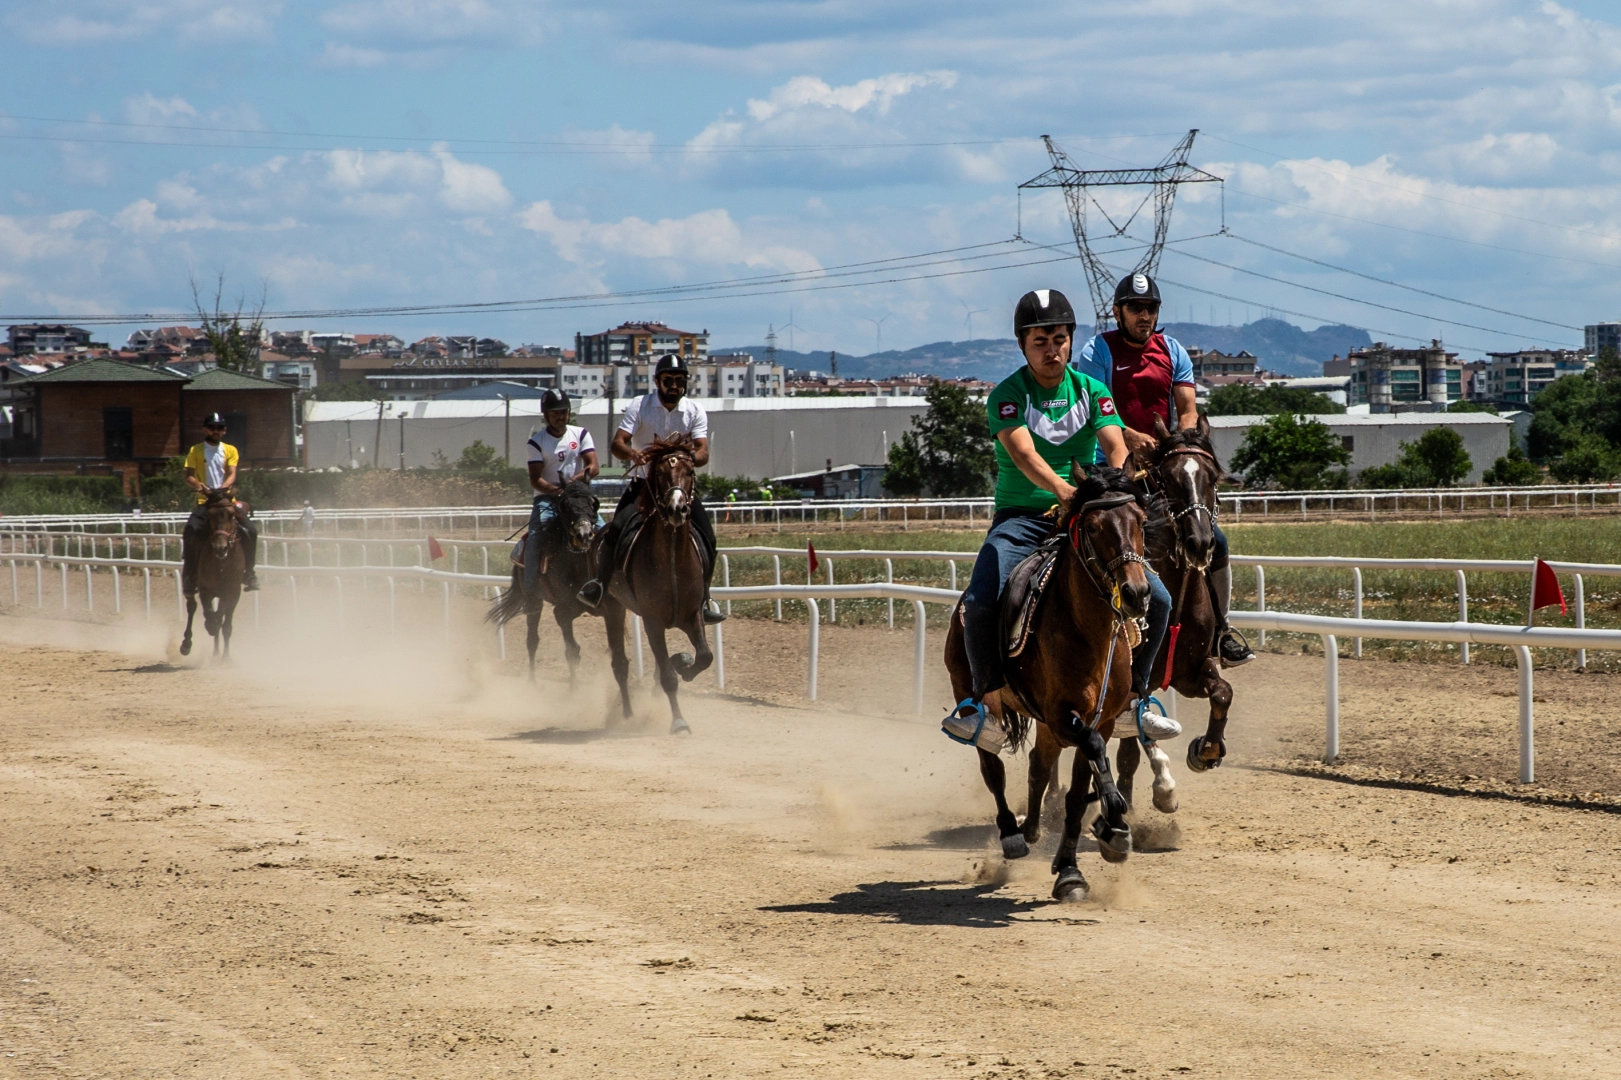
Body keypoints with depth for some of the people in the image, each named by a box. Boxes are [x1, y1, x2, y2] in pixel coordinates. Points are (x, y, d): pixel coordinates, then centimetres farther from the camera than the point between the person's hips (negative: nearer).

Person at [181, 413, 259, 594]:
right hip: (204, 501, -1)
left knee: (250, 531, -17)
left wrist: (224, 486, -22)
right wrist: (199, 485, -21)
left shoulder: (230, 451, 12)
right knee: (190, 532, -26)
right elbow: (188, 477, 0)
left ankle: (249, 573, -3)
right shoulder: (196, 451, 7)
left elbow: (232, 475, -1)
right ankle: (189, 577, -17)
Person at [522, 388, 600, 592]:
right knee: (535, 536, -25)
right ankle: (530, 588, -22)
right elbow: (535, 479, -10)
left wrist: (579, 477, -26)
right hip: (547, 498, -2)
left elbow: (593, 466, -6)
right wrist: (555, 490, -29)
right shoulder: (537, 441, -1)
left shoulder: (581, 434, 6)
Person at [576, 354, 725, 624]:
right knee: (616, 529, -23)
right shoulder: (640, 406, -6)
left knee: (707, 538, -13)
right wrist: (632, 454, -40)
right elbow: (617, 443, -17)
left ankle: (703, 598, 5)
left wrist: (694, 457, -37)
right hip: (642, 483, -2)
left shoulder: (695, 411, -2)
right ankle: (601, 585, -4)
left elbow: (703, 451, -13)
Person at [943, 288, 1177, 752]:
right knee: (980, 603, -29)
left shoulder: (1091, 391, 6)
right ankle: (989, 702, -15)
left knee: (1156, 598, -9)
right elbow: (1023, 453, -24)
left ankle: (1131, 696, 7)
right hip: (1021, 518, -3)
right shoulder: (1007, 396, -6)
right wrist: (1061, 489, -43)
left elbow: (1114, 445, -11)